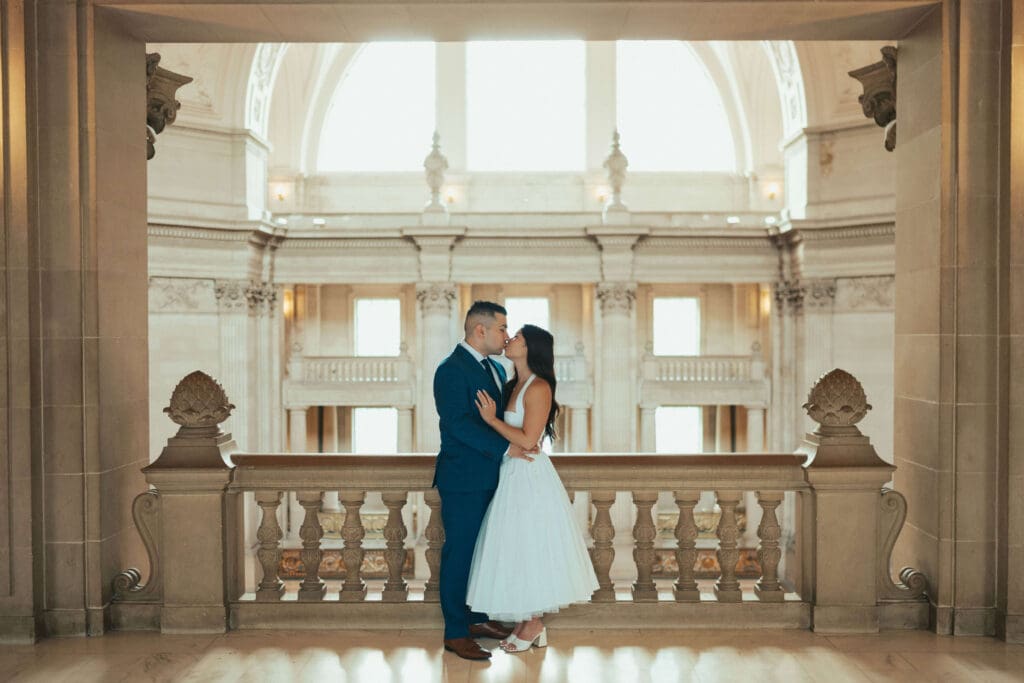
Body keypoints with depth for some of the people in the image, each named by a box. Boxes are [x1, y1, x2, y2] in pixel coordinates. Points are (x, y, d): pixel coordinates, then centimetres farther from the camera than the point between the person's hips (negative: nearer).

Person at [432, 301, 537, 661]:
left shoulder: (495, 369, 14)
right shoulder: (451, 370, -14)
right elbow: (458, 423, -22)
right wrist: (505, 448, -22)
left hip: (490, 478, 8)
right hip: (463, 480, -8)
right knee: (460, 553, 0)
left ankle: (477, 617, 29)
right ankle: (455, 632, 11)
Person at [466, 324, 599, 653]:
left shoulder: (538, 387, -16)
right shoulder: (515, 385, 10)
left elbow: (528, 440, -20)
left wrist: (492, 419, -16)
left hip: (530, 477, -9)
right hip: (513, 475, 9)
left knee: (530, 549, 3)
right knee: (519, 549, 14)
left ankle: (533, 626, 18)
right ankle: (531, 623, 25)